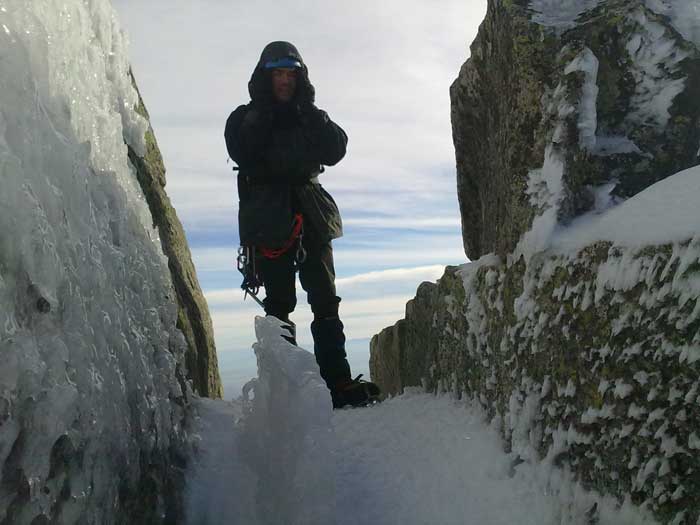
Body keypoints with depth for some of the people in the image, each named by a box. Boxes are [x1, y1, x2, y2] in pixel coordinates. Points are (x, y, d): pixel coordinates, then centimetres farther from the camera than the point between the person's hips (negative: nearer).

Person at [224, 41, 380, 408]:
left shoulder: (308, 117, 19)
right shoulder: (245, 117, 11)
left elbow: (336, 150, 0)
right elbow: (242, 155, -11)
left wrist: (307, 106, -3)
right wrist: (263, 110, -7)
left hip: (310, 217, 3)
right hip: (269, 219, -3)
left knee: (325, 301, -3)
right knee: (279, 303, -5)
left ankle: (338, 382, -2)